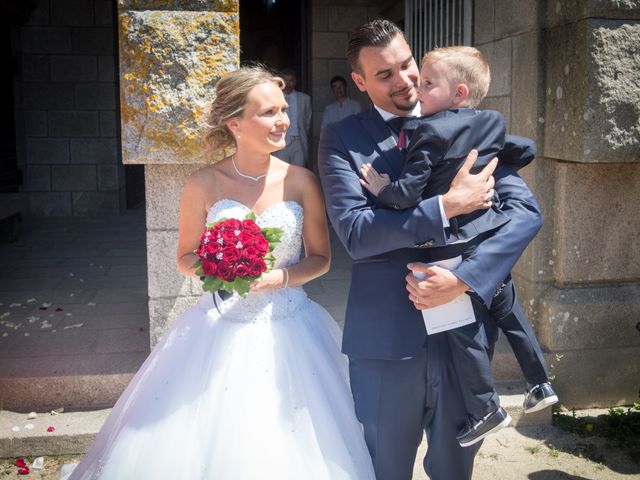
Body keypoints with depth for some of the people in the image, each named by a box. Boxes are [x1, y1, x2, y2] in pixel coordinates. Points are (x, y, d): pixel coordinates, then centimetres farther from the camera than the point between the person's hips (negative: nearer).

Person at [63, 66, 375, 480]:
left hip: (286, 331, 0)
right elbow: (185, 258, 5)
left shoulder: (301, 181, -4)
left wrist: (281, 277, -15)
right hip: (220, 327, 0)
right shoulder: (204, 185, -5)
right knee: (204, 445, 7)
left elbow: (321, 258, 3)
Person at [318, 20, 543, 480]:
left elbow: (526, 210, -6)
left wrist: (462, 278, -18)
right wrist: (447, 205, -20)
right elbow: (355, 232, -15)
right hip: (385, 337, -1)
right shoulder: (342, 139, -2)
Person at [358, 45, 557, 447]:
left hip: (459, 245, -8)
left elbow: (408, 192, -21)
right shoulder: (493, 123, 7)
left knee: (461, 326, 3)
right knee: (507, 310, 23)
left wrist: (382, 189, -3)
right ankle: (541, 385, 34)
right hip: (496, 237, 8)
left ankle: (487, 410, 10)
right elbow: (527, 148, 21)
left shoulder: (428, 131, -15)